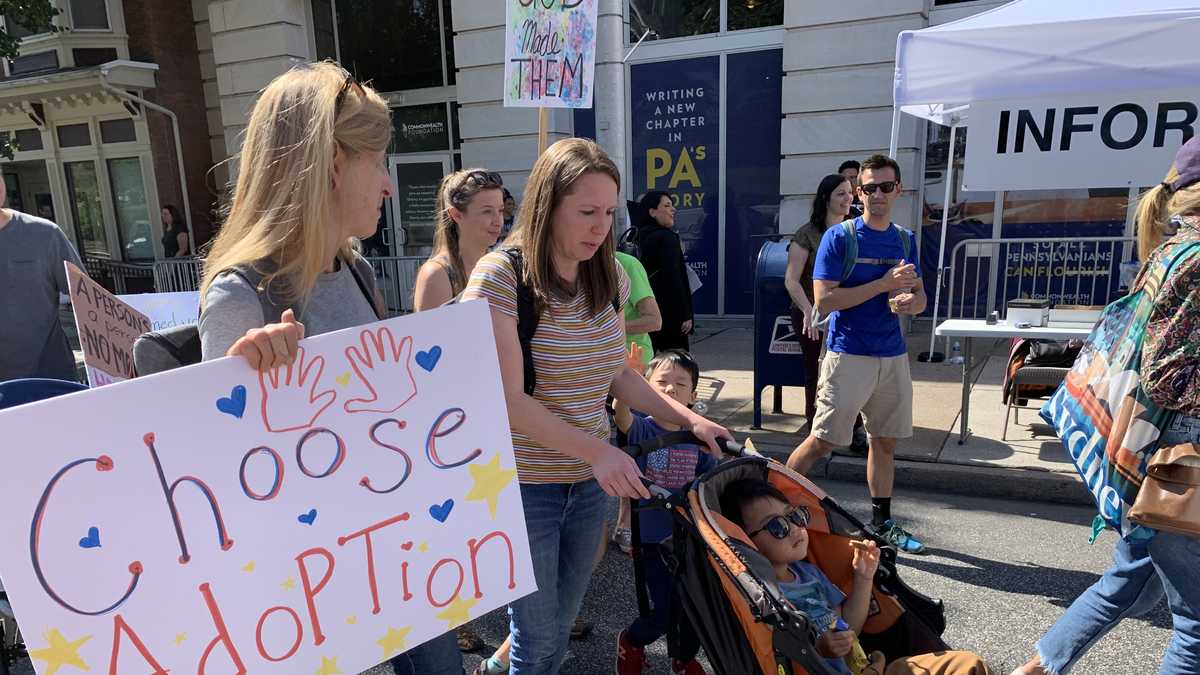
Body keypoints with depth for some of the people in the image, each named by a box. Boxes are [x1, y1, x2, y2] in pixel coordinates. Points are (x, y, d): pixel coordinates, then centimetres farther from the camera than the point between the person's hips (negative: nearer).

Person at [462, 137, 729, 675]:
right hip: (525, 485, -5)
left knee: (561, 626, 21)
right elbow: (508, 399, -21)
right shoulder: (500, 277, -18)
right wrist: (598, 450, -26)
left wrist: (688, 419, -2)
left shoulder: (609, 278, 0)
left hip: (590, 481, 6)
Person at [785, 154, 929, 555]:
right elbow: (823, 300, -15)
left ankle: (882, 522, 27)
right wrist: (884, 284, -19)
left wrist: (911, 301, -7)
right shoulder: (838, 238, -7)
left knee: (885, 442, 13)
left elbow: (919, 295, 18)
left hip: (893, 356, 6)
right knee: (823, 440, -7)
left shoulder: (905, 240, 12)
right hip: (848, 356, -6)